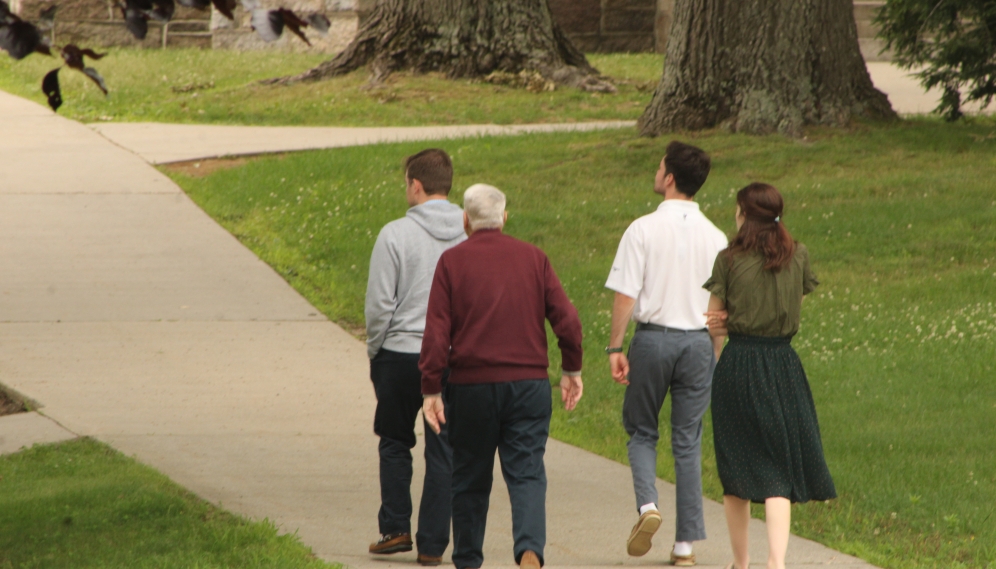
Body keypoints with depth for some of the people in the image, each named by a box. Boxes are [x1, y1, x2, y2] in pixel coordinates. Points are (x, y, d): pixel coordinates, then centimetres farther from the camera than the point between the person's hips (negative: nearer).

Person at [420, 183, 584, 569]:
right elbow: (567, 320, 1)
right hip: (529, 384, 1)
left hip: (472, 384, -1)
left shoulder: (452, 262, -1)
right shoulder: (533, 258, 4)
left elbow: (436, 332, -6)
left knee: (471, 479, 13)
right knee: (526, 474, -2)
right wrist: (572, 370, 13)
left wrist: (431, 389, -3)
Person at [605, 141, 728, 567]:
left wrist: (616, 347, -3)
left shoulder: (643, 230, -7)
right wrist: (718, 356, 14)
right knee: (688, 442, 7)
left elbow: (625, 296, -10)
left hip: (652, 336, -2)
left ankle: (647, 504, -11)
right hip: (698, 340, 2)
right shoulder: (714, 238, 2)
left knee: (641, 431, 14)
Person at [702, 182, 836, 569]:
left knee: (736, 468, 12)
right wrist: (739, 321, 6)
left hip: (737, 365, -1)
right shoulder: (798, 257, 3)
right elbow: (795, 310, 10)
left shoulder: (729, 260, -4)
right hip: (783, 366, 1)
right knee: (779, 469, 1)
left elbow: (713, 323, 0)